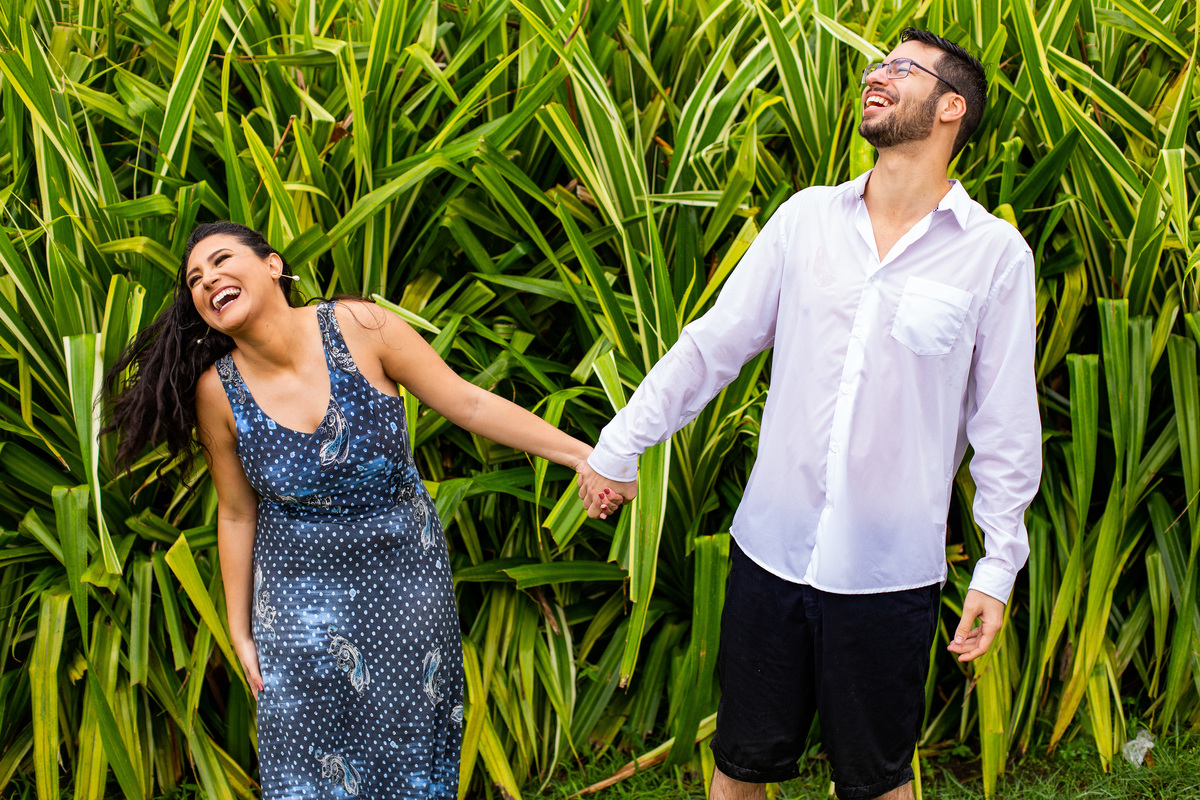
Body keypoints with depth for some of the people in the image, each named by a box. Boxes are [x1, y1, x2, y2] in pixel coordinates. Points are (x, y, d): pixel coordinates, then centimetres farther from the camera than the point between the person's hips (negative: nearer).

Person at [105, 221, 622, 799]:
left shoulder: (360, 328, -15)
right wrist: (239, 630, 7)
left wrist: (582, 454, -11)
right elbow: (236, 515, 1)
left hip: (405, 577, 0)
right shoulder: (217, 392, -10)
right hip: (300, 595, 0)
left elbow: (469, 405, -9)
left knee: (411, 748, 10)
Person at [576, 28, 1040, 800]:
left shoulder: (996, 253, -4)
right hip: (772, 548, 3)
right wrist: (620, 445, 10)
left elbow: (1005, 424, -1)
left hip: (891, 571, -2)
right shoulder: (807, 217, 4)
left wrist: (999, 567, -3)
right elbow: (711, 344, 9)